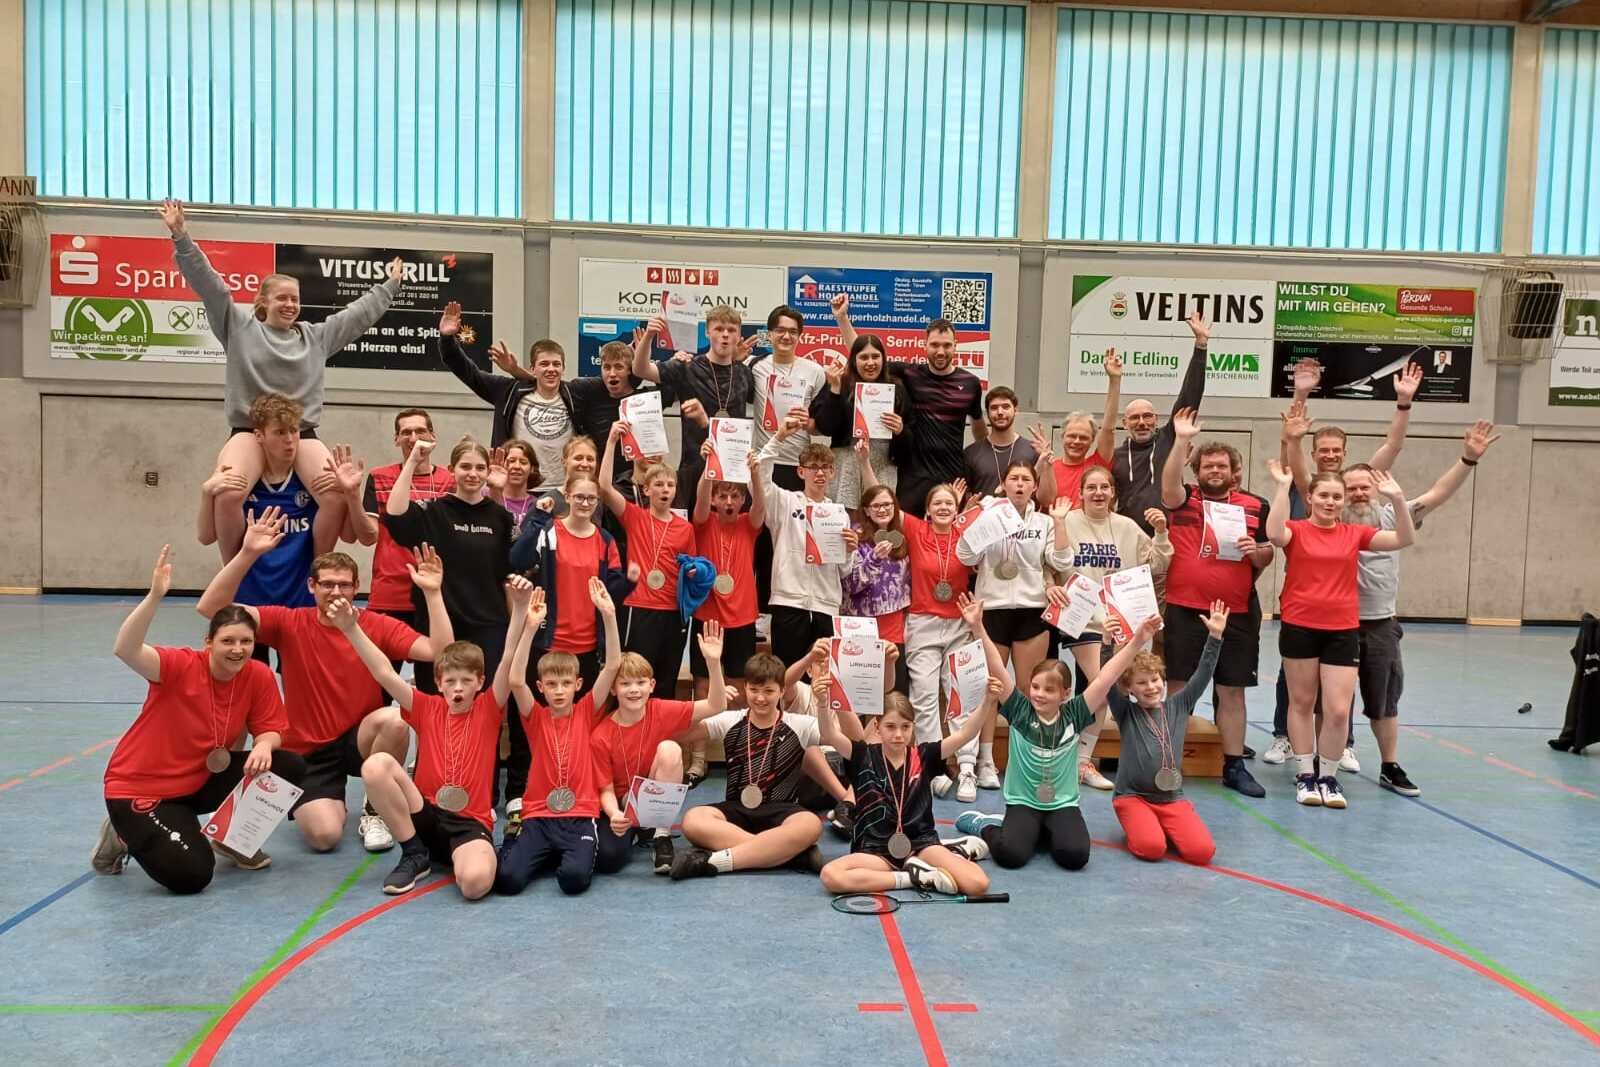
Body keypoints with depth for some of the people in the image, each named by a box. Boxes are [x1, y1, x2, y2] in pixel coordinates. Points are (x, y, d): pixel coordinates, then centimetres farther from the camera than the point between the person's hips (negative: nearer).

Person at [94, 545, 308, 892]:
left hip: (201, 780, 5)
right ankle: (125, 835, 11)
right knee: (192, 875, -21)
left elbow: (270, 730, -3)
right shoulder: (181, 665, -24)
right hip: (139, 788, -5)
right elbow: (125, 650, -42)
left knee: (290, 768, -14)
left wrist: (263, 746, -27)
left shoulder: (259, 677, -12)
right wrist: (155, 595, -53)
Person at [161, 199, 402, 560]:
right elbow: (208, 284, 4)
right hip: (249, 431, -2)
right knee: (228, 494, -31)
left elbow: (359, 313, 25)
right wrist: (181, 237, -4)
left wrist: (390, 286, 31)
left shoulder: (316, 336, 17)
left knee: (338, 494, -25)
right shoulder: (239, 326, 11)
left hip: (302, 434, 2)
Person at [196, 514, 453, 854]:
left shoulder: (378, 626, -5)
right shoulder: (289, 623, -5)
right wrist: (247, 554, -26)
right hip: (308, 752, 0)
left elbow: (440, 652, -16)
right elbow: (209, 608, -14)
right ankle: (311, 805, 17)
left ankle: (376, 812, -7)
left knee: (394, 720, -35)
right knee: (324, 835, -25)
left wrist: (432, 592, -24)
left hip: (359, 740, 1)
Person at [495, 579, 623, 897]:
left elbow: (613, 666, -6)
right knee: (507, 878, -21)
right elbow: (516, 680, -14)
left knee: (575, 878, -28)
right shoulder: (535, 718, 5)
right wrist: (531, 627, -23)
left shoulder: (587, 713, 5)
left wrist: (609, 615, -17)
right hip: (538, 816, 1)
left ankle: (576, 855, 7)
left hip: (581, 816, -1)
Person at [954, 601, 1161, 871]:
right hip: (1023, 802, -2)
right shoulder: (1019, 711, -6)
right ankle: (986, 826, 8)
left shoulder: (1073, 714, -3)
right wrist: (977, 627, -25)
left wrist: (1137, 641, -13)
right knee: (1011, 854, -26)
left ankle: (1043, 833, 10)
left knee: (1075, 855, -23)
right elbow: (997, 668, -16)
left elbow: (1107, 676, -8)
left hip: (1063, 803, 2)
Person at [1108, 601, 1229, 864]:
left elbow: (1202, 675, 3)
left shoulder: (1177, 707, 8)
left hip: (1172, 797, 3)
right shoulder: (1126, 712, 1)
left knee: (1202, 850, -19)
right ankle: (1139, 825, 7)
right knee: (1152, 848, -28)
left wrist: (1215, 636, -7)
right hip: (1133, 795, -3)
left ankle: (1163, 826, 11)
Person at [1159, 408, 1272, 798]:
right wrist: (1182, 440, -27)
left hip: (1238, 614, 2)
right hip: (1184, 610, -2)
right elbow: (1168, 486, -19)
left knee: (1233, 692, 9)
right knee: (1178, 688, 3)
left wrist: (1256, 551, -11)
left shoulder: (1256, 507, 8)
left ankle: (1235, 766, 18)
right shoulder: (1184, 499, 3)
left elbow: (1265, 558, 12)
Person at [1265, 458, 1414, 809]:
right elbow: (1274, 533, -27)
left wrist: (1398, 498, -12)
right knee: (1302, 702, 10)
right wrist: (1283, 486, -26)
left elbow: (1403, 539, 0)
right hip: (1299, 627, -2)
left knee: (1339, 710, -2)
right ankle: (1305, 775, 22)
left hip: (1343, 630, 2)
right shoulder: (1296, 530, -4)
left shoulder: (1355, 534, 6)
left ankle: (1328, 777, 16)